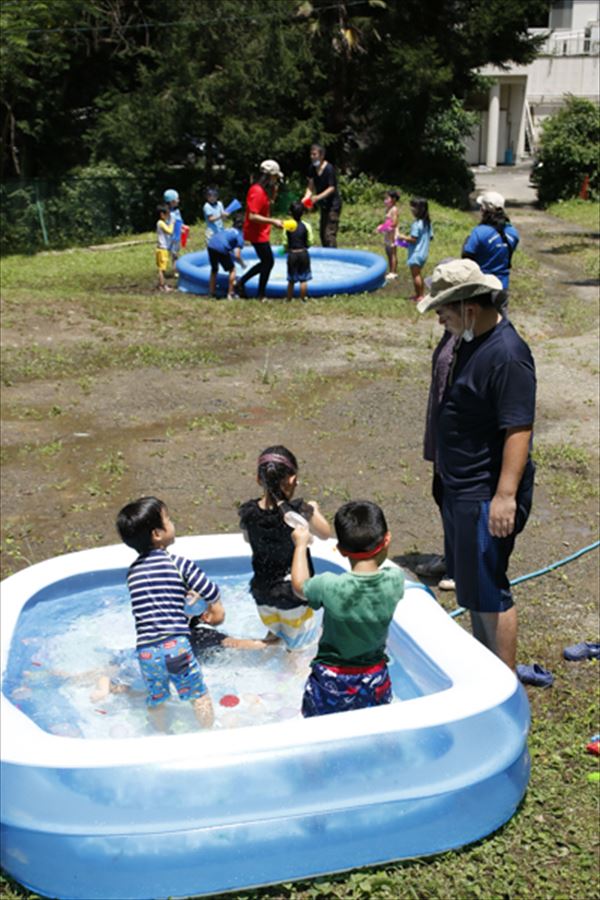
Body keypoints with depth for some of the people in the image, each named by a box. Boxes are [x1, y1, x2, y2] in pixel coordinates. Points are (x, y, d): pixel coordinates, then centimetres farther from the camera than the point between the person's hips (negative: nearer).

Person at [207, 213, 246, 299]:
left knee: (214, 269, 27)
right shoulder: (239, 235, 13)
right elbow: (237, 256, 3)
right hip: (221, 249, -5)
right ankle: (230, 294, 14)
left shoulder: (225, 229, 31)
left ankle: (212, 292, 31)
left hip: (210, 246, 5)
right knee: (232, 269, 16)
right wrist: (243, 264, 22)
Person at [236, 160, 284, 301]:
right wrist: (273, 221, -27)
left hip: (261, 233, 10)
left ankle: (241, 282, 22)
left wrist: (273, 192, 4)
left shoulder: (263, 190, 9)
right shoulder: (257, 191, -22)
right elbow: (252, 216, -27)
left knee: (266, 262, 16)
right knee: (268, 262, -1)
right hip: (257, 234, -10)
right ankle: (261, 295, 10)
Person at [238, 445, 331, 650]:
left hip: (262, 591, 4)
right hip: (293, 592, -4)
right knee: (299, 646, 16)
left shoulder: (248, 512, -14)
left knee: (275, 634, 33)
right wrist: (314, 510, 11)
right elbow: (324, 533, -6)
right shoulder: (300, 512, -25)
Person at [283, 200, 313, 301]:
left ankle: (289, 299, 15)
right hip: (303, 253, -1)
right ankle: (302, 299, 11)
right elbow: (309, 242, -3)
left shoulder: (287, 227, -7)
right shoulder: (306, 226, -8)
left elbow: (285, 243, -2)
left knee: (291, 280, 10)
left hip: (292, 254, 1)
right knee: (303, 279, 7)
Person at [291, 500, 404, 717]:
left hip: (331, 680, -3)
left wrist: (301, 543, 11)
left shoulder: (329, 587, -25)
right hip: (375, 679, 3)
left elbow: (299, 585, -1)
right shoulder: (395, 580, -19)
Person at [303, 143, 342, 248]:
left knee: (329, 234, -15)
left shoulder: (329, 169, -19)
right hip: (323, 205, 8)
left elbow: (332, 188, -23)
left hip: (333, 205, -8)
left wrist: (318, 197, -35)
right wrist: (306, 197, -18)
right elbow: (310, 186, 2)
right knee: (322, 233, 14)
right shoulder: (312, 168, 2)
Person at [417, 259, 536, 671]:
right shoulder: (471, 341, 8)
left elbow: (519, 430, -27)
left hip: (487, 495, -10)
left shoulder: (507, 355, -23)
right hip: (461, 488, 10)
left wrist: (506, 495, -30)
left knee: (488, 589, -1)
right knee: (469, 581, 21)